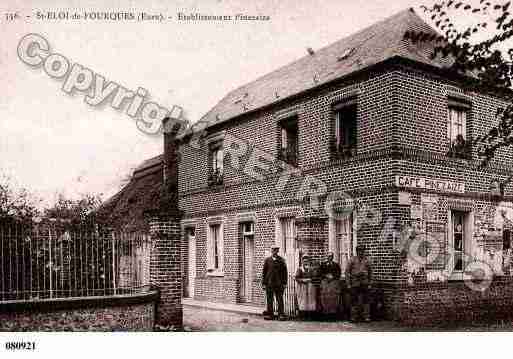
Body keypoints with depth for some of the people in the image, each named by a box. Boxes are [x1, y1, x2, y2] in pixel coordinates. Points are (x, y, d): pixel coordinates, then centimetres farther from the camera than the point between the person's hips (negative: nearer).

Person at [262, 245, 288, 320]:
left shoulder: (281, 260, 5)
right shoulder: (267, 260, 7)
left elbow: (284, 272, 6)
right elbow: (264, 272, 8)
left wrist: (284, 283, 1)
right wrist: (263, 283, 3)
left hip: (279, 283, -1)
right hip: (269, 283, 1)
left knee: (280, 299, -1)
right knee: (269, 299, 5)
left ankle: (281, 314, 5)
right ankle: (270, 314, 12)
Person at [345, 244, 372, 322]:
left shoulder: (366, 261, 6)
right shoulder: (352, 260, -1)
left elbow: (370, 272, 13)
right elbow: (347, 272, 0)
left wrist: (369, 284, 7)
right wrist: (348, 284, -5)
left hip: (364, 283, 2)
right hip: (355, 283, -2)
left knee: (365, 300, 0)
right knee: (354, 300, 2)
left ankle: (366, 317, 4)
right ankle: (353, 317, 8)